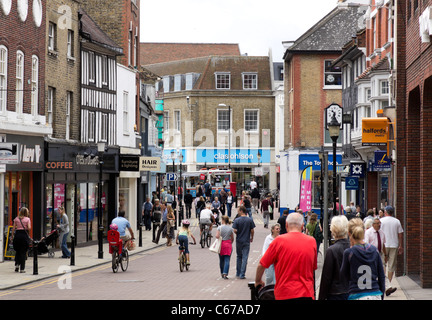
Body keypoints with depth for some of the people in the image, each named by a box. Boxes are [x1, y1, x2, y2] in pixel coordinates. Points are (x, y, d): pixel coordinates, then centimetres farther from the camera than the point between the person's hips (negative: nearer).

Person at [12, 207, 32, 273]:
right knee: (23, 252, 3)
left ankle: (17, 264, 5)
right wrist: (28, 234, 6)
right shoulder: (27, 219, 0)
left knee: (17, 251, 18)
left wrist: (12, 235, 9)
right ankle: (22, 268, 3)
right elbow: (29, 228, -11)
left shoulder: (16, 219, 6)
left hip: (17, 234, 2)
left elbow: (13, 228, 3)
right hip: (24, 235, -2)